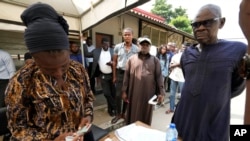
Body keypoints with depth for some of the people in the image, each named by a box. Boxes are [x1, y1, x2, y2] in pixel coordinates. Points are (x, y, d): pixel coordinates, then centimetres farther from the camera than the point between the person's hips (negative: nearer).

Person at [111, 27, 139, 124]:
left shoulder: (136, 49, -1)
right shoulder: (117, 47, 0)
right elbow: (114, 62, 4)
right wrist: (114, 76, 2)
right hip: (120, 73, 0)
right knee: (118, 95, 4)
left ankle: (123, 113, 32)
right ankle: (118, 114, 24)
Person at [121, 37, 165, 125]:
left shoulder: (155, 60, 5)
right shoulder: (131, 59, 4)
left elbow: (159, 76, 3)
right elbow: (126, 76, 4)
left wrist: (161, 92, -2)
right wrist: (124, 91, 2)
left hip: (148, 93, 0)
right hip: (134, 92, 0)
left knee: (146, 114, 13)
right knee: (133, 114, 11)